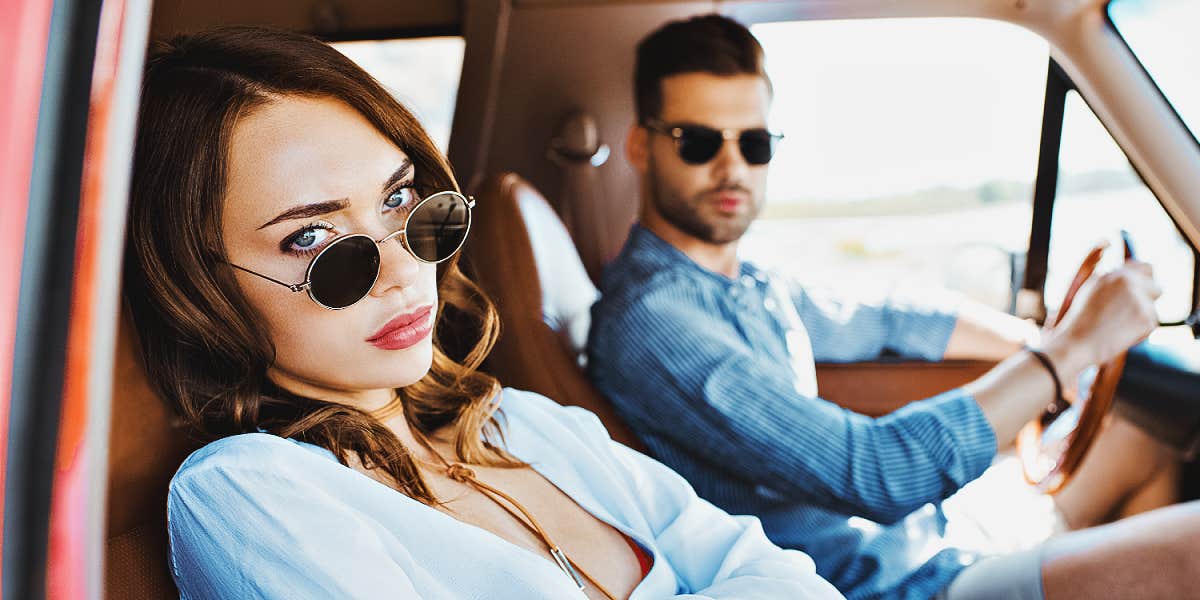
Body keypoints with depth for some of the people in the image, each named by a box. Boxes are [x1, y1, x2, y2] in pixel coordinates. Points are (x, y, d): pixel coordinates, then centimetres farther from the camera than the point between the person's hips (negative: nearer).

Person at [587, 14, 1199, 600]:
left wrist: (1039, 339, 19)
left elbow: (878, 325, 25)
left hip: (912, 532, 10)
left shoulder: (747, 284, 6)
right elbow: (874, 472, -30)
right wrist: (1074, 345, -19)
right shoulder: (651, 320, -24)